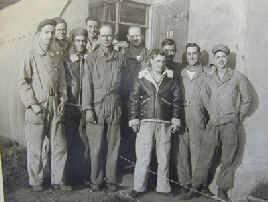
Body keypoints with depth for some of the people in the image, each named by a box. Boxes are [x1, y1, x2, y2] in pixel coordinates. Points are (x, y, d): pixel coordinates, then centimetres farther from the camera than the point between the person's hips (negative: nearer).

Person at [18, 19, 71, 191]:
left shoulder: (57, 57, 11)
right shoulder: (31, 56, -3)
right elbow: (23, 83, -6)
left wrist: (62, 100, 4)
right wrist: (32, 104, -12)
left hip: (55, 109, 4)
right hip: (37, 109, -4)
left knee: (60, 146, 7)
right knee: (36, 148, 5)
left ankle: (58, 180, 20)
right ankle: (36, 181, 20)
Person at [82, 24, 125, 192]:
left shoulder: (120, 58, 8)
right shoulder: (92, 58, 3)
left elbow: (123, 82, 9)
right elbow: (87, 84, -1)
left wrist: (121, 105, 1)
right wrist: (88, 108, -7)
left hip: (115, 107, 2)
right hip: (97, 107, -1)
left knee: (113, 145, 7)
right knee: (96, 146, 3)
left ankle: (111, 179, 19)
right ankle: (96, 180, 17)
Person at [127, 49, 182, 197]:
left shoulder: (171, 80, 7)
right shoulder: (142, 78, 5)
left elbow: (176, 100, 10)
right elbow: (133, 99, 5)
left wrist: (175, 119, 4)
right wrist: (134, 119, -1)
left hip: (165, 124, 1)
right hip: (145, 122, -1)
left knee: (164, 158, 8)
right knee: (143, 157, 2)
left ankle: (163, 187, 21)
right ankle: (138, 187, 16)